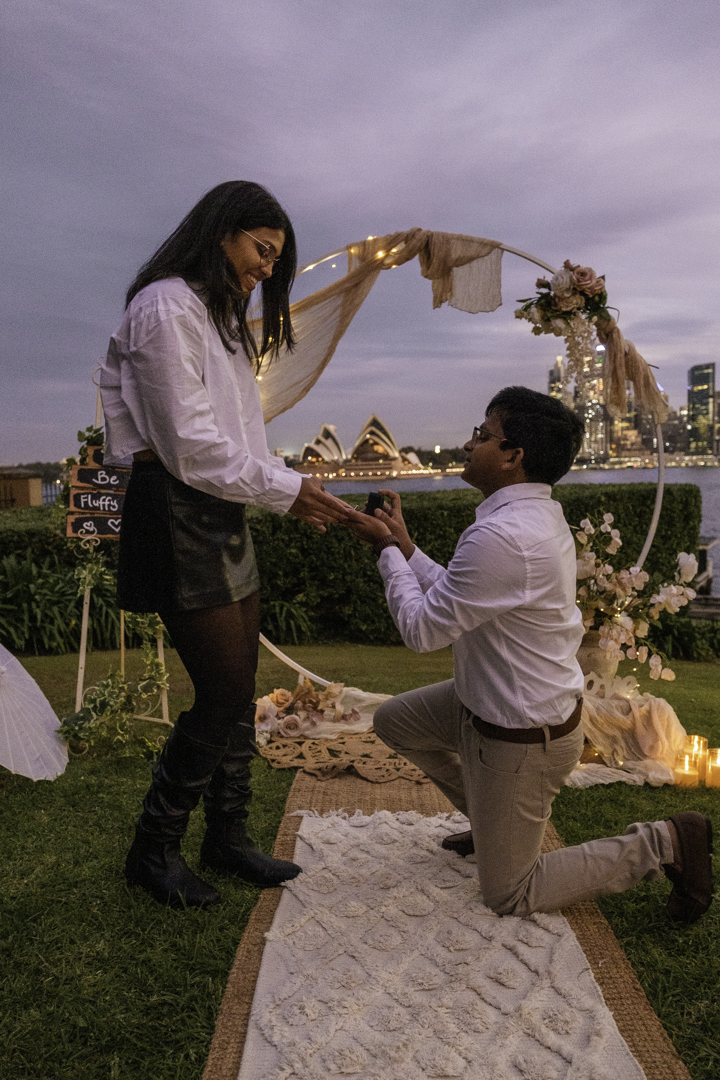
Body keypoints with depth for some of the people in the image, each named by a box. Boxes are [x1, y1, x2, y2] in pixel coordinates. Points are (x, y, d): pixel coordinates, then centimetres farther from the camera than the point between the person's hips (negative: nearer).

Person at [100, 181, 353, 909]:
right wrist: (285, 489, -12)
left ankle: (228, 836, 25)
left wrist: (293, 492, 3)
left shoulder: (219, 317, 21)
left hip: (222, 516, 9)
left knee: (239, 690, 10)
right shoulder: (167, 306, -10)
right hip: (176, 514, -9)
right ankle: (153, 851, 14)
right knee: (224, 692, -6)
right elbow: (189, 444, -18)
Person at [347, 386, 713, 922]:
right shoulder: (540, 514, 0)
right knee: (394, 720, 21)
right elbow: (456, 599, 6)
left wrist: (389, 551, -10)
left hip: (523, 737, -9)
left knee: (509, 894, 7)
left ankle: (663, 844, 8)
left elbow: (423, 628, -22)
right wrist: (405, 546, 4)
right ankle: (493, 821, 32)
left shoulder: (501, 536, -32)